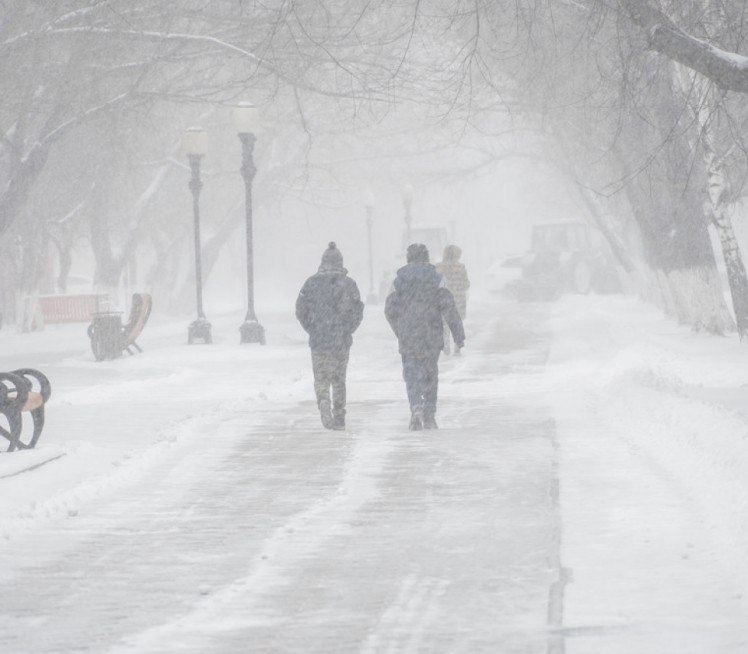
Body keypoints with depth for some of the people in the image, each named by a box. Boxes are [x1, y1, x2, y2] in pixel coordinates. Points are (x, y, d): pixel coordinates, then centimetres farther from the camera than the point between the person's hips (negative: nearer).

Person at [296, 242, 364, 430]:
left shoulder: (312, 283, -2)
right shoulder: (348, 284, -4)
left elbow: (301, 311, 1)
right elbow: (357, 312, -2)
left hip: (318, 340, -1)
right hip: (342, 341, 1)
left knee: (321, 378, 7)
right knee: (339, 379, 13)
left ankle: (324, 403, -20)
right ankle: (339, 418, 14)